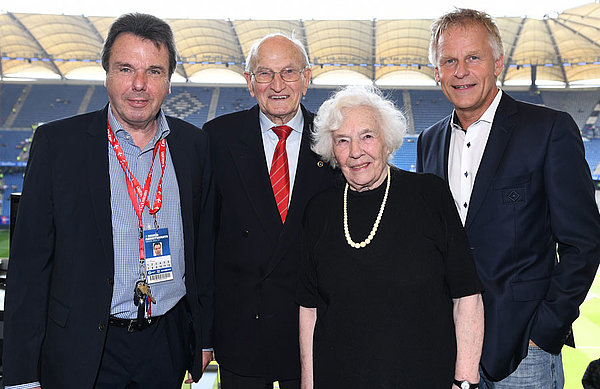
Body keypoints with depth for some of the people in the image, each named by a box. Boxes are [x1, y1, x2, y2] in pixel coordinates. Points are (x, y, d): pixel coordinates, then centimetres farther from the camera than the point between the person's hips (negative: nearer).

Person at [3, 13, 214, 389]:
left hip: (168, 344, 3)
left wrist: (205, 336, 9)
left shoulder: (195, 144, 0)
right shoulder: (56, 142, -7)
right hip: (82, 351, -2)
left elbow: (205, 246, 6)